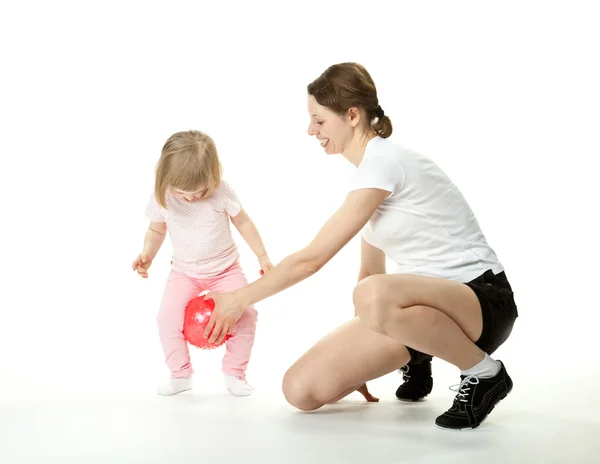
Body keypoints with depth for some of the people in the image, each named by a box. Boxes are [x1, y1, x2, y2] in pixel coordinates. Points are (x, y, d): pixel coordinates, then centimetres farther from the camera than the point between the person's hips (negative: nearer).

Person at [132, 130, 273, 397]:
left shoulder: (222, 191, -17)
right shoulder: (161, 197, -12)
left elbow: (242, 222, -3)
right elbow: (156, 230, 5)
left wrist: (262, 256, 0)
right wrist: (147, 255, -12)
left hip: (226, 269, -1)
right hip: (184, 272, 1)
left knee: (245, 313, -18)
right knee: (168, 315, -21)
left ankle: (234, 372, 1)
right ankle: (180, 374, -4)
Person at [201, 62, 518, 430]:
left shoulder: (384, 162, -18)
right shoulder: (372, 170, 12)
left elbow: (312, 258, -18)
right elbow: (371, 271, 15)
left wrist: (240, 299, -6)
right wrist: (354, 354, 17)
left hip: (482, 298, -8)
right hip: (424, 297, 8)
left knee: (374, 297, -43)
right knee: (301, 389, -10)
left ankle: (485, 373, -16)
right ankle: (413, 357, 15)